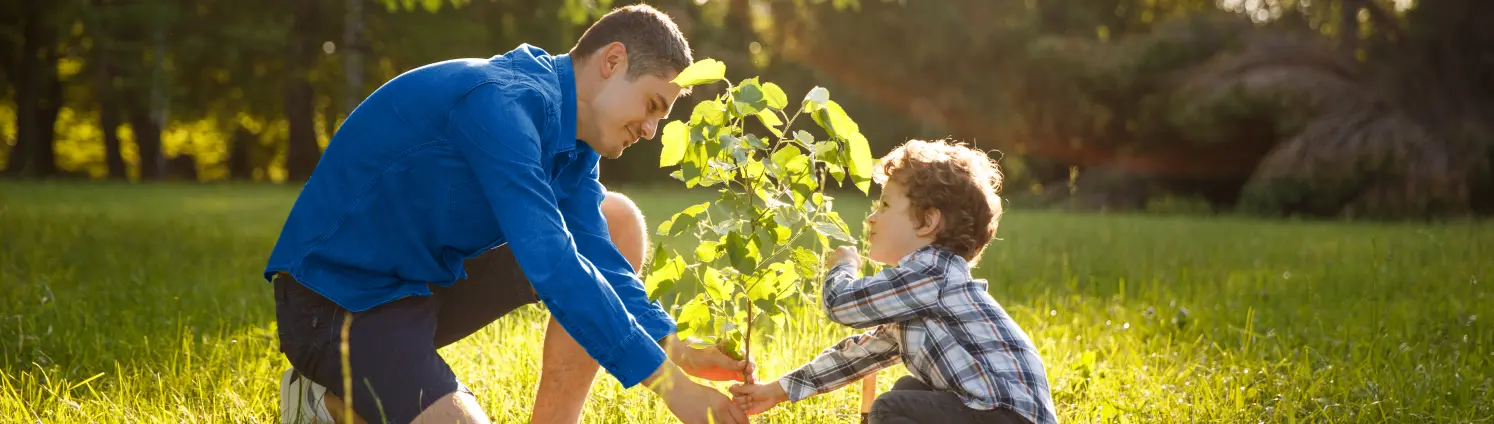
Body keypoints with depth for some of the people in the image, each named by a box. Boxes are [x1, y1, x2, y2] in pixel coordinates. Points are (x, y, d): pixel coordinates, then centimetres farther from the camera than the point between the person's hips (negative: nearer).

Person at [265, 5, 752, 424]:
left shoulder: (573, 137, 5)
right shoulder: (501, 102, -25)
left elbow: (594, 256, -2)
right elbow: (552, 264, -33)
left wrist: (678, 351, -17)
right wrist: (668, 382, -33)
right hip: (337, 302, -10)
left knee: (617, 221, 6)